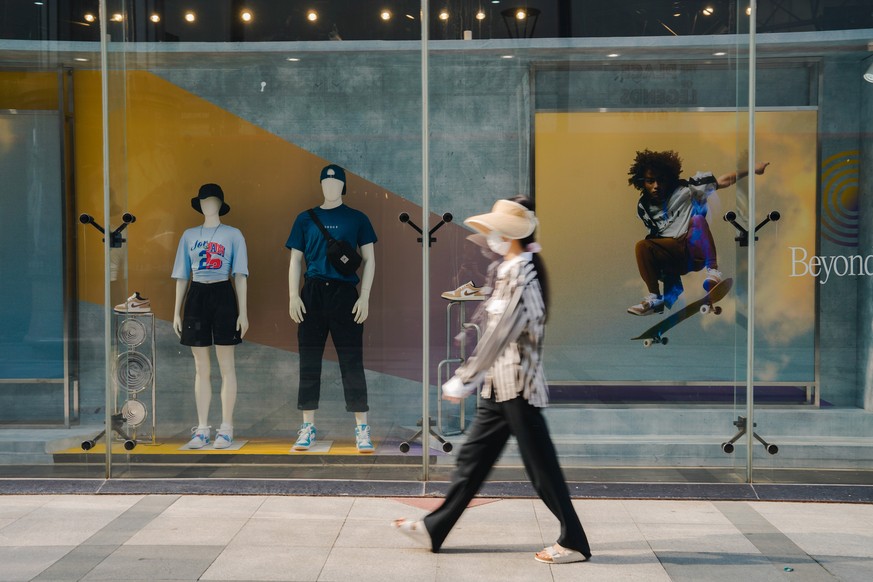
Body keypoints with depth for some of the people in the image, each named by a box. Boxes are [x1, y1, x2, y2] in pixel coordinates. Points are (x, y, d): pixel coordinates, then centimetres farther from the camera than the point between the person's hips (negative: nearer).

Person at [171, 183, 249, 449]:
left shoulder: (233, 234, 4)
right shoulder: (189, 235, 11)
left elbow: (240, 276, 1)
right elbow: (182, 276, 13)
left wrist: (243, 312, -5)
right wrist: (177, 311, 8)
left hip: (223, 296, -3)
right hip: (196, 297, 3)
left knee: (226, 365, 0)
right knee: (201, 368, 6)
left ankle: (226, 429, 6)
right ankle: (202, 429, 12)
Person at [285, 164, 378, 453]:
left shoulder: (357, 218, 6)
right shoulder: (306, 219, 10)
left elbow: (369, 259, 5)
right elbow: (295, 260, 10)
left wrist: (364, 297, -4)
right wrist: (293, 297, 0)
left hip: (345, 294, -2)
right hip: (312, 294, 2)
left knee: (352, 362, -2)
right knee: (309, 362, 4)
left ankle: (362, 429, 3)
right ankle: (308, 427, 13)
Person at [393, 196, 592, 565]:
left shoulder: (521, 272, -17)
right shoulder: (512, 269, 12)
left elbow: (499, 334, -21)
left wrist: (463, 380, -16)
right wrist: (469, 376, 18)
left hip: (517, 385, -10)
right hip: (501, 384, 10)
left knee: (540, 465, -1)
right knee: (473, 456, 14)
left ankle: (574, 542, 11)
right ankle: (434, 528, 23)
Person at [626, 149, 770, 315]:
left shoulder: (684, 189, -2)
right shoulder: (644, 207, 7)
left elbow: (723, 181, -4)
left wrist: (753, 170, -11)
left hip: (696, 251, -2)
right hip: (675, 254, 2)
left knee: (697, 219, -31)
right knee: (642, 246, -24)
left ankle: (713, 272, -36)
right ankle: (654, 298, -20)